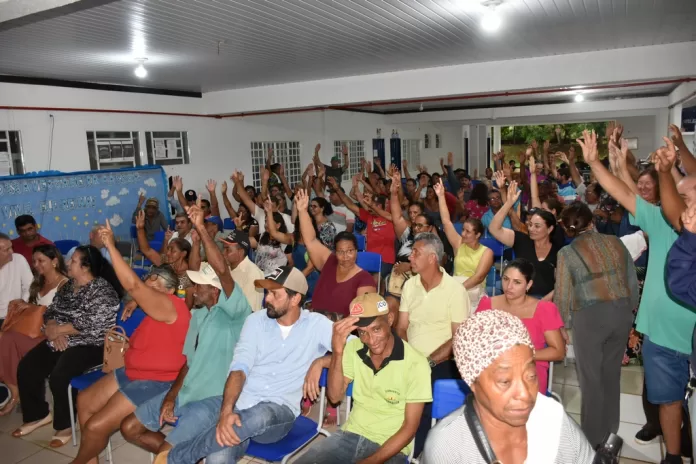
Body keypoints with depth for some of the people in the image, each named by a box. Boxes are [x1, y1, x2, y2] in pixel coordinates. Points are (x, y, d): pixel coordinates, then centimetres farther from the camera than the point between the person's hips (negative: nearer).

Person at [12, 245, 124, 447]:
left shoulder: (102, 290, -17)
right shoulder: (68, 285, 10)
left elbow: (92, 325, -24)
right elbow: (51, 310, 10)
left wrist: (58, 329, -14)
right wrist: (54, 332, -11)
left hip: (89, 345, -9)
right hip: (61, 340, 9)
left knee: (59, 376, -26)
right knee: (26, 368, -3)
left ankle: (66, 425, -3)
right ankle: (39, 414, 16)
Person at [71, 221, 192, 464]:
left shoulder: (171, 306, -23)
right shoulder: (157, 309, 8)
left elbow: (133, 285, -35)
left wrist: (111, 246, -33)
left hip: (156, 382, -11)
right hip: (134, 373, 11)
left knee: (96, 426, -12)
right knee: (85, 400, 13)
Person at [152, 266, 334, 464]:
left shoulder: (316, 324, -2)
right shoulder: (256, 320, 3)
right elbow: (239, 369, -7)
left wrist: (319, 362, -16)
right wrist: (226, 411, -24)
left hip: (279, 410, -1)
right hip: (240, 401, 1)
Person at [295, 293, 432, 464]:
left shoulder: (415, 364, -16)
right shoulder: (354, 348, -4)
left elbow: (410, 427, -11)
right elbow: (335, 396, -6)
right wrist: (337, 352, -21)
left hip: (390, 447, -3)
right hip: (351, 434, 3)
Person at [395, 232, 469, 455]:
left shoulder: (455, 290, -7)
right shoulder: (410, 285, 9)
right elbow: (401, 328, 9)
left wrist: (429, 362, -19)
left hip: (440, 363, -4)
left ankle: (417, 454, -3)